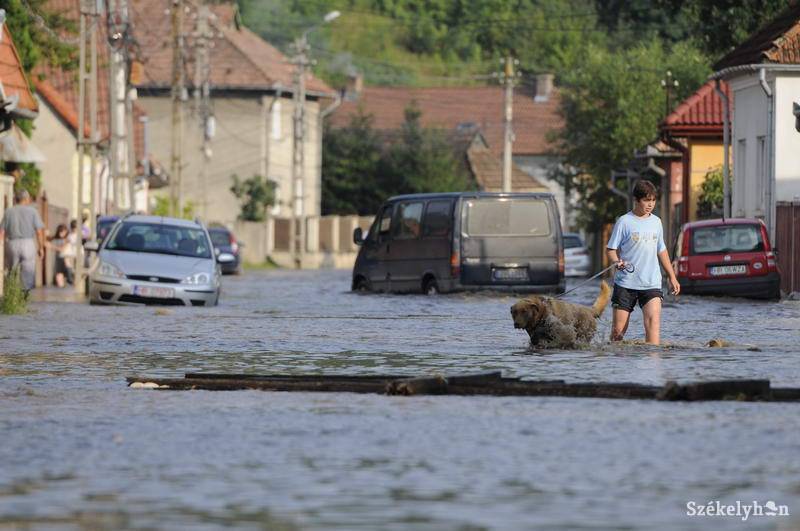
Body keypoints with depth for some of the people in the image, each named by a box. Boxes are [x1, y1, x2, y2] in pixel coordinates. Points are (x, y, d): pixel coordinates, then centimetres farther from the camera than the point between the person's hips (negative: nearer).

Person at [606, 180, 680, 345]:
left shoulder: (656, 222, 12)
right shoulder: (624, 222, -2)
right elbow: (611, 249, -1)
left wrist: (672, 277, 23)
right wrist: (617, 262, -22)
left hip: (651, 283, 3)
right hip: (626, 283, -3)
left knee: (653, 320, -19)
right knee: (618, 329, 0)